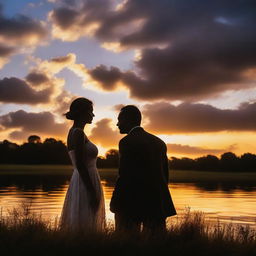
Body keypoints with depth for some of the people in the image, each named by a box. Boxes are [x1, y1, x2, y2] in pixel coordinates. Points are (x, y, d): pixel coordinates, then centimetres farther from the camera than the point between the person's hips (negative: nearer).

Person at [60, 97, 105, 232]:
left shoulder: (74, 132, 16)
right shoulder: (78, 133, -14)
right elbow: (80, 164, -20)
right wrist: (93, 192, -20)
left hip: (81, 180, 10)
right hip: (86, 184, -10)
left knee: (79, 229, 11)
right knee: (84, 228, -7)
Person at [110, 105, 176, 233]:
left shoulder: (127, 142, -9)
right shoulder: (159, 142, 13)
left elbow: (125, 176, -14)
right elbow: (165, 174, 15)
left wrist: (115, 204, -6)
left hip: (131, 204, -6)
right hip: (157, 203, 7)